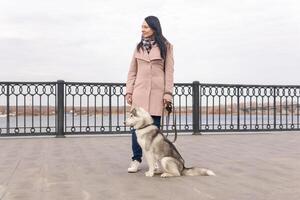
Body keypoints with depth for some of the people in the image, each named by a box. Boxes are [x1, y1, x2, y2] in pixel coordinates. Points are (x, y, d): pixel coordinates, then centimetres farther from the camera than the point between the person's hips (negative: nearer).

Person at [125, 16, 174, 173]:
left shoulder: (166, 46, 3)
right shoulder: (139, 47, 12)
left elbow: (169, 71, 0)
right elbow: (132, 71, 13)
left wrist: (168, 93, -7)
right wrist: (129, 91, 5)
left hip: (157, 91, -2)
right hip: (139, 91, 3)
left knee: (154, 127, 0)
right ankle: (136, 160, 7)